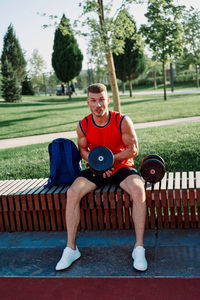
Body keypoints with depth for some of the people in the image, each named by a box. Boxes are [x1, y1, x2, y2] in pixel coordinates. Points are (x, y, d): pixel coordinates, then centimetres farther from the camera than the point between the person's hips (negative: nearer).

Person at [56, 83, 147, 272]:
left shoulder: (122, 121, -12)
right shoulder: (83, 126, -5)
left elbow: (133, 149, -8)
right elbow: (83, 150, 7)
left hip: (122, 167, -2)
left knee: (138, 191, -33)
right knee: (72, 193, -22)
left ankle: (139, 248, -23)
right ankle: (71, 248, -12)